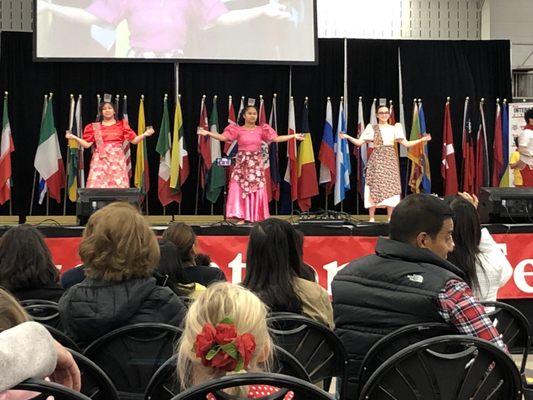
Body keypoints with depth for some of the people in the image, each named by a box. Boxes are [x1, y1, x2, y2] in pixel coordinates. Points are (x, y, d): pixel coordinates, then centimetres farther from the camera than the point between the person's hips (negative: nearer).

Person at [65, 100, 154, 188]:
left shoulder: (122, 125, 10)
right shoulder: (95, 127, 12)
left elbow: (133, 140, 4)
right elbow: (87, 144, 7)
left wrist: (145, 134, -10)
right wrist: (74, 137, -4)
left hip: (117, 160, 0)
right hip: (100, 160, 0)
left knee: (118, 185, -8)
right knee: (97, 186, -8)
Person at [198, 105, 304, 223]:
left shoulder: (261, 130, 5)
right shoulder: (238, 130, 1)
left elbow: (276, 138, 1)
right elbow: (223, 137, -8)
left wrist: (293, 136, -5)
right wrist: (207, 133, -18)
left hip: (256, 163, 1)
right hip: (242, 163, -1)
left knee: (257, 189, 1)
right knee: (239, 189, -6)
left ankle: (257, 218, 7)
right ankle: (241, 217, -1)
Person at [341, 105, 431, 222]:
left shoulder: (395, 128, 12)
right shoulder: (372, 128, 6)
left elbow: (406, 143, 9)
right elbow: (359, 142, 0)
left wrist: (422, 139, 1)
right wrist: (348, 137, -14)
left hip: (390, 160, 2)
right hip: (377, 160, -2)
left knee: (391, 187, -1)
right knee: (374, 187, -6)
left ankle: (390, 218, 6)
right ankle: (371, 218, -3)